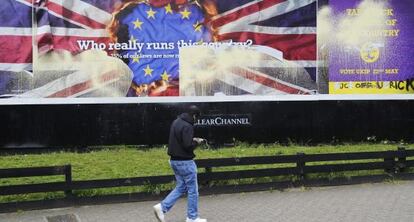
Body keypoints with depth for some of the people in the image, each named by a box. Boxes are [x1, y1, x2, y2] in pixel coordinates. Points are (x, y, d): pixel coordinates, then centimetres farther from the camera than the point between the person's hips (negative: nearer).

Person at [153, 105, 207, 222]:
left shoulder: (176, 122, 9)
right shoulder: (187, 126, -20)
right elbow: (188, 146, -25)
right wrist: (197, 142, -6)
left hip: (174, 160, 9)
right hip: (185, 162, -9)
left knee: (181, 187, 18)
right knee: (192, 190, 5)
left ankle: (162, 207, 6)